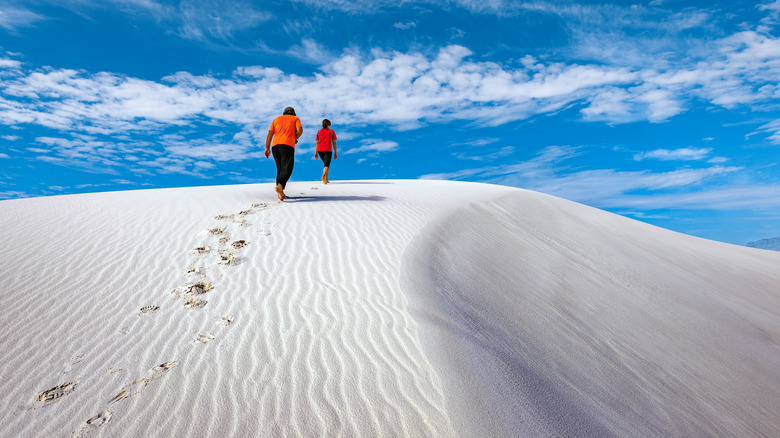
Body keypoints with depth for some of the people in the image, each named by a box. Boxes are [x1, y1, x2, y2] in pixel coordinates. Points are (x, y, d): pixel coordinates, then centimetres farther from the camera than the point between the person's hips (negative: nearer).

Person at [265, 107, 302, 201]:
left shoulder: (276, 119, 25)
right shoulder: (295, 118, 18)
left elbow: (270, 133, 12)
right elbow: (300, 130, -3)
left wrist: (267, 148, 6)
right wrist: (296, 137, 18)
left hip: (275, 145, 4)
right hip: (288, 145, -4)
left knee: (280, 169, 10)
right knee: (287, 169, -10)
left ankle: (280, 192, 0)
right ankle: (280, 186, -35)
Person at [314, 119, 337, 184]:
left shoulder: (319, 132, 12)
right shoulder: (331, 131, 6)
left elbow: (317, 143, 8)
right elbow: (334, 142, 3)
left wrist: (315, 153, 9)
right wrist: (335, 152, 5)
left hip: (320, 150, 4)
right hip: (328, 150, -4)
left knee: (326, 164, 19)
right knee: (327, 165, -9)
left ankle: (326, 179, 13)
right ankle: (323, 176, -35)